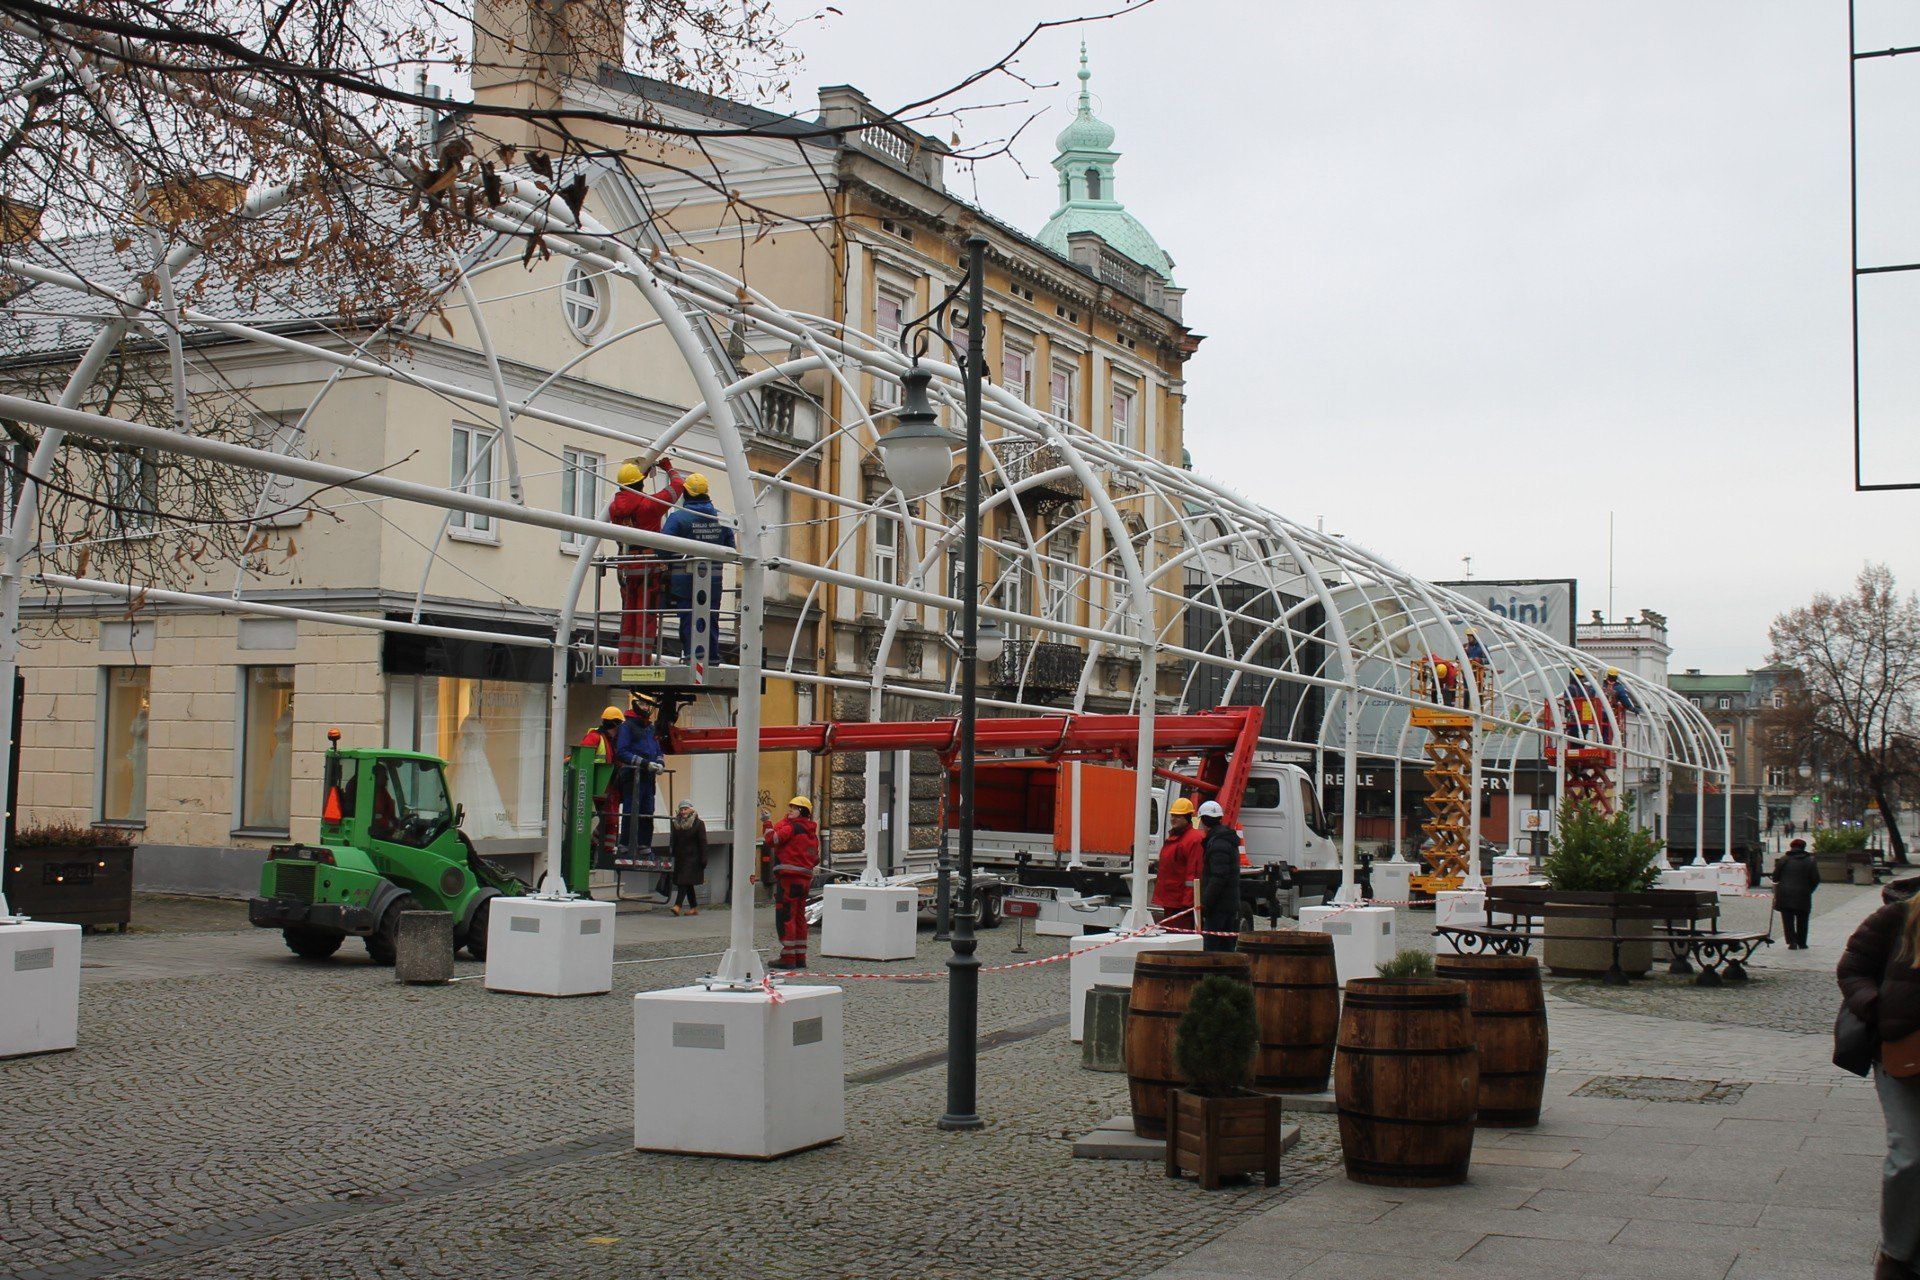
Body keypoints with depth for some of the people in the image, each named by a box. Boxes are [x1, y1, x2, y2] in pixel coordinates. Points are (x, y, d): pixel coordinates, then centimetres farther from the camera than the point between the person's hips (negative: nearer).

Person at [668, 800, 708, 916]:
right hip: (680, 857, 6)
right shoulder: (677, 824, 11)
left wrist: (703, 860, -12)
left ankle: (678, 906, -21)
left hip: (692, 857, -6)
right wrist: (671, 855, 9)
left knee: (685, 881, -15)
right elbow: (673, 841, 16)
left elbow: (703, 843, -7)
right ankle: (694, 908, 17)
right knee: (687, 884, 9)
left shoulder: (698, 824, -5)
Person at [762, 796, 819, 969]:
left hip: (788, 877, -9)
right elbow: (815, 859, 18)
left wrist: (767, 823, -2)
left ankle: (788, 957, -8)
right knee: (799, 917, 14)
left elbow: (772, 839, -14)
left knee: (785, 916, -6)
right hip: (805, 877, 9)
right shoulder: (812, 832, 16)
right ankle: (800, 958, 17)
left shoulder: (793, 827, -10)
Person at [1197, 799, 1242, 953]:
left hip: (1219, 906, -10)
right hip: (1231, 905, 10)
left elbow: (1218, 877, -21)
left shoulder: (1217, 843, -14)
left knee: (1211, 947, -9)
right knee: (1227, 948, 11)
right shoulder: (1228, 840, 18)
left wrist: (1204, 904, -20)